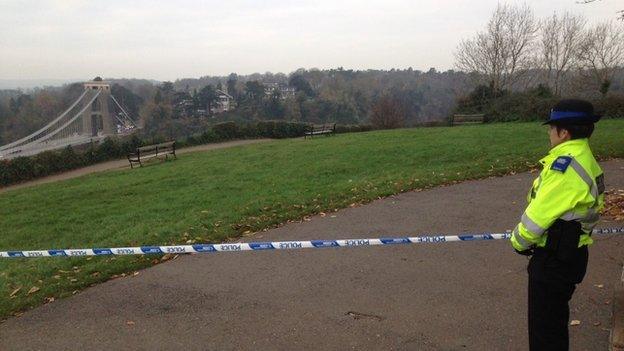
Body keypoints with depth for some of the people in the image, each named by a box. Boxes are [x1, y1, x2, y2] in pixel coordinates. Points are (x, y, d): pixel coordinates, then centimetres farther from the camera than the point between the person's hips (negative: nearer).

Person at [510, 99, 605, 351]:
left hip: (554, 260, -9)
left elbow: (539, 214, -22)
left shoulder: (566, 165, -26)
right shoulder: (585, 160, 6)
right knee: (554, 317, 25)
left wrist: (520, 240, -5)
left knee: (544, 323, 5)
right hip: (570, 252, 9)